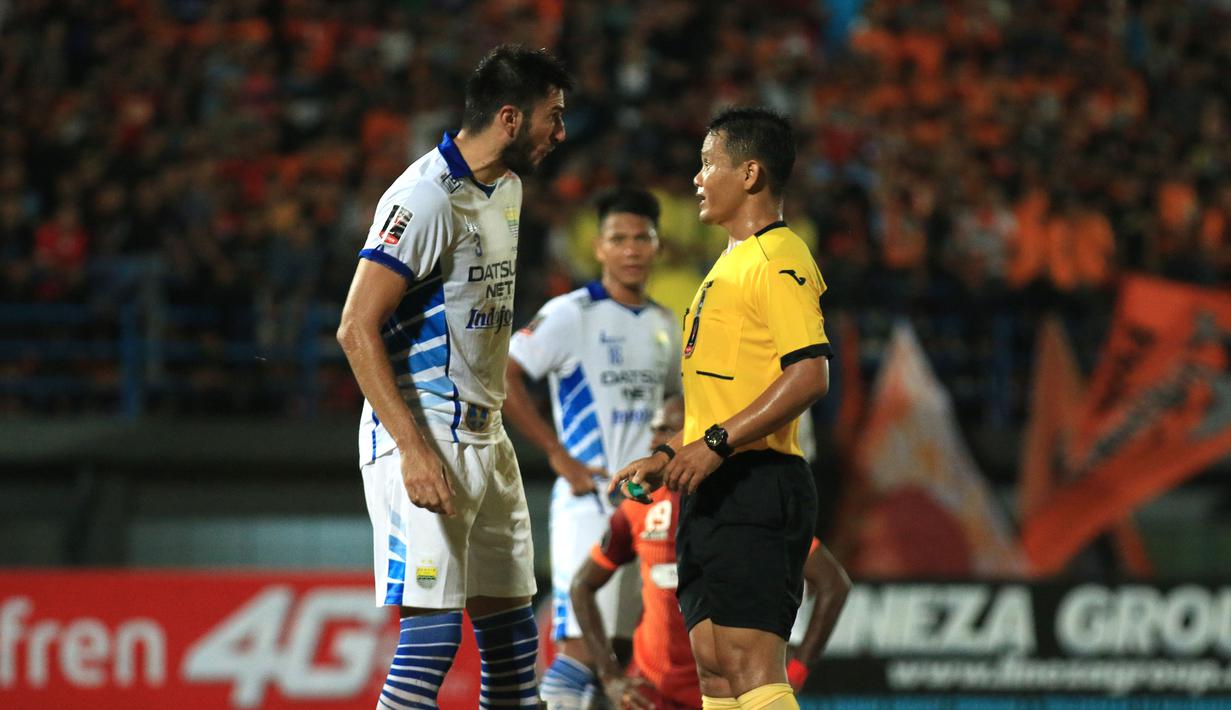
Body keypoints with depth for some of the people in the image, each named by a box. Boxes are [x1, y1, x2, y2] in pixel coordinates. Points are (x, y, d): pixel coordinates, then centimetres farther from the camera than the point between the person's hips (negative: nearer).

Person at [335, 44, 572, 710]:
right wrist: (414, 450, -24)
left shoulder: (507, 188, 13)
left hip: (485, 437, 9)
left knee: (512, 630, 10)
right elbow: (357, 328, -20)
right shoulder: (427, 197, -16)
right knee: (433, 631, -13)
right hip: (425, 439, -9)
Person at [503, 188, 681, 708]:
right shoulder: (571, 314, -8)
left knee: (622, 655, 9)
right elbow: (499, 377, -14)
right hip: (589, 503, -7)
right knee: (580, 641, -14)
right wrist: (558, 456, -15)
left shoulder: (664, 325, 14)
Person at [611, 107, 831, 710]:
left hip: (756, 487, -10)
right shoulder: (730, 263, 22)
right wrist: (668, 457, 22)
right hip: (713, 494, 10)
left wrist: (716, 444, -23)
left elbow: (809, 376, -21)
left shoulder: (778, 261, -10)